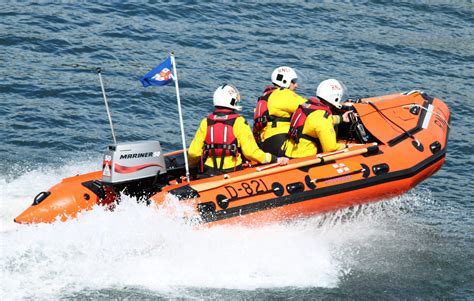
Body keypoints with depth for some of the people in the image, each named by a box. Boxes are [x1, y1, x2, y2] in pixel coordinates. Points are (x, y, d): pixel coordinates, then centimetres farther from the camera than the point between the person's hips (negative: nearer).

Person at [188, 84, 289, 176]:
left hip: (209, 172, 3)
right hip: (233, 173, -3)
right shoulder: (238, 122, -6)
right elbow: (250, 151, -12)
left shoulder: (206, 122, 2)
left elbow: (193, 152, -1)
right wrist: (276, 160, -5)